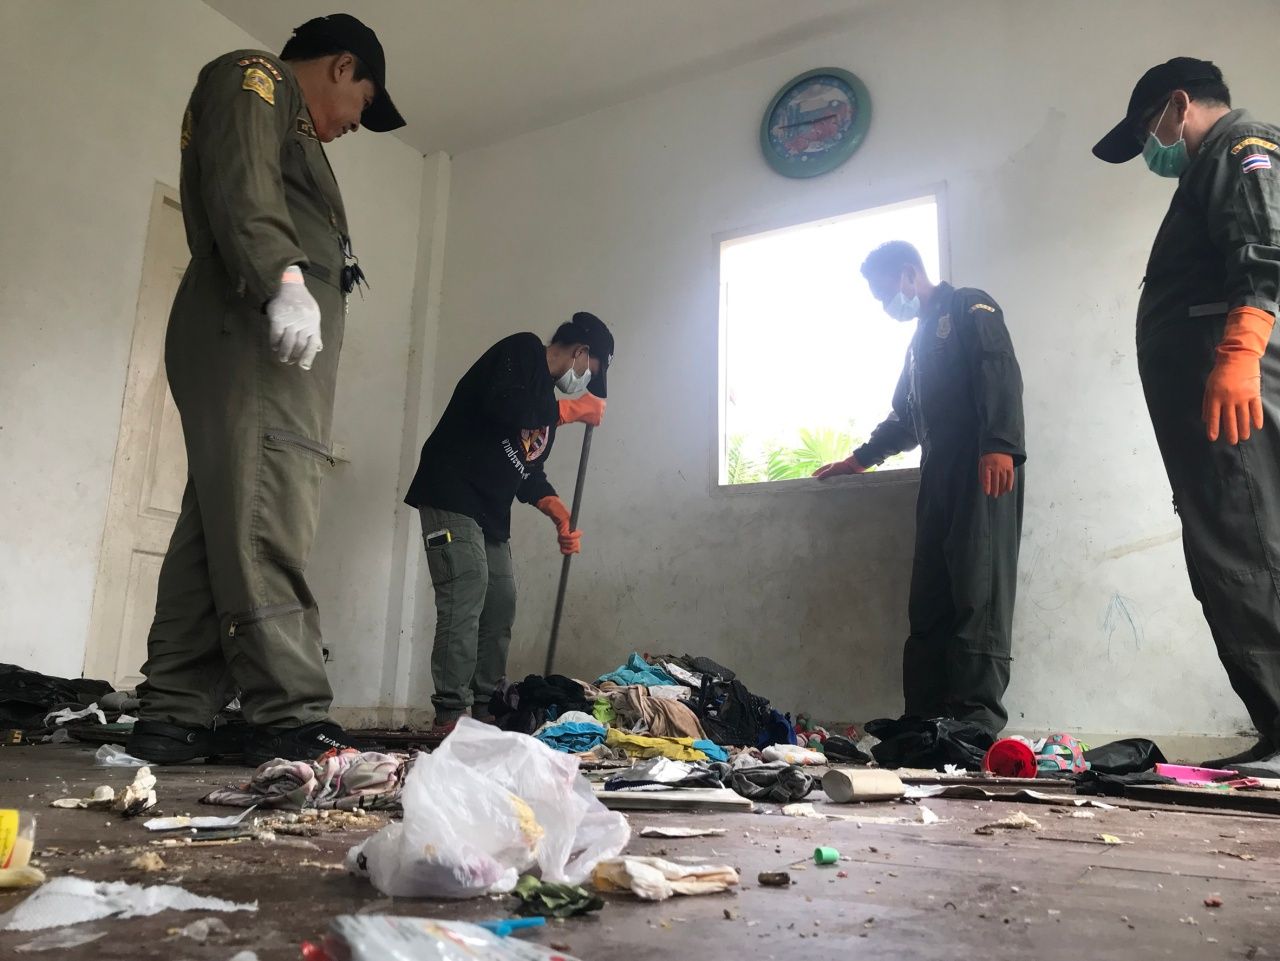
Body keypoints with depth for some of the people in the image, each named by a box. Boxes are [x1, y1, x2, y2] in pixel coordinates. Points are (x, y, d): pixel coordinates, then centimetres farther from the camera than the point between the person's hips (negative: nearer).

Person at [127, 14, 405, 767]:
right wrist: (283, 278, -26)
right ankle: (292, 721, -21)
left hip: (262, 344, 9)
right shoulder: (254, 78, 10)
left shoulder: (290, 130, 37)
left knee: (218, 532, 1)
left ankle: (175, 719, 1)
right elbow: (242, 187, -11)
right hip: (258, 337, -9)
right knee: (266, 531, -18)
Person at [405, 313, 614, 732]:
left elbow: (529, 469, 21)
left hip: (492, 513, 10)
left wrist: (558, 512, 5)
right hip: (452, 496, -10)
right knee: (465, 600, -17)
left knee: (501, 606, 6)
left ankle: (487, 711, 13)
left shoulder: (545, 396, 21)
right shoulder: (522, 351, -4)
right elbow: (505, 409, -25)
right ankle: (450, 717, -16)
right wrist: (571, 410, -12)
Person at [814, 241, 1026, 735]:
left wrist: (1000, 446, -27)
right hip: (939, 476, 9)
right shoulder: (922, 339, 31)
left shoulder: (969, 307, 5)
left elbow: (1001, 373, -13)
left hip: (983, 471, -8)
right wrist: (858, 460, 42)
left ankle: (978, 723, -15)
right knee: (930, 600, 1)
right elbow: (904, 419, 38)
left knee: (978, 592, -14)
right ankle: (927, 721, 3)